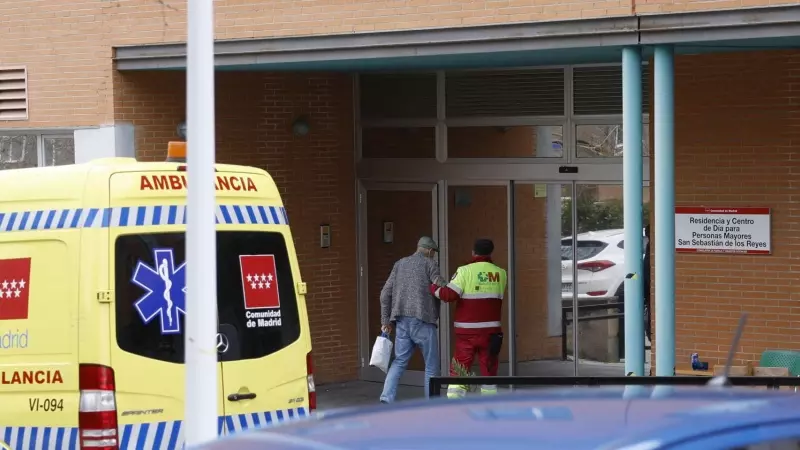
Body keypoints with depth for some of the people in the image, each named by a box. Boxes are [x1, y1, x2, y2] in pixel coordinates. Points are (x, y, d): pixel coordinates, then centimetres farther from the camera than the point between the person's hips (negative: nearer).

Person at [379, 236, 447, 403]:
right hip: (423, 320, -5)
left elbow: (385, 294, 12)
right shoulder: (429, 264, 0)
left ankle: (387, 397, -9)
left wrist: (386, 320, 14)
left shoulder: (400, 264, 15)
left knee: (399, 361, 10)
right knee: (431, 365, 5)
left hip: (402, 321, 5)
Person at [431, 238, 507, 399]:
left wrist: (434, 289, 3)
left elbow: (450, 294, -13)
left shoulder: (465, 271, -8)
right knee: (489, 369, 10)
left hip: (467, 331, -2)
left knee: (459, 370, 2)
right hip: (491, 330, 2)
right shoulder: (500, 273, 4)